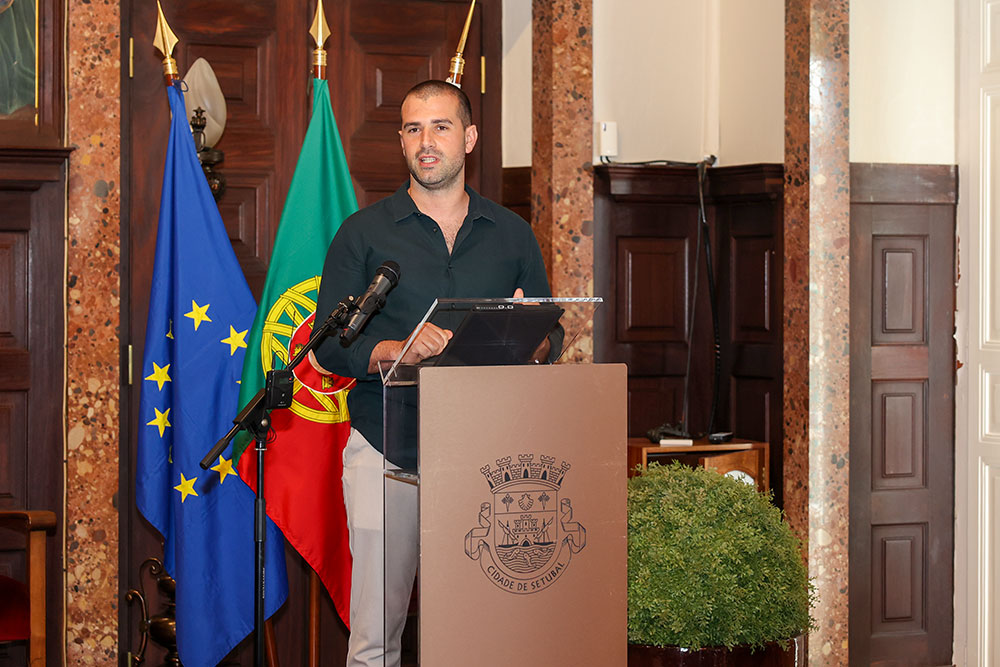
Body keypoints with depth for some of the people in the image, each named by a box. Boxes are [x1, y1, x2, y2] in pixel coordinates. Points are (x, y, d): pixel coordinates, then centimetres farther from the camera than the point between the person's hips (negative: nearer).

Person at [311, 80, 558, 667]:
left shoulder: (513, 235, 14)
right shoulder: (365, 234, 6)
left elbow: (549, 341, 14)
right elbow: (330, 346, -1)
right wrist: (399, 349, -20)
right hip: (387, 448, -1)